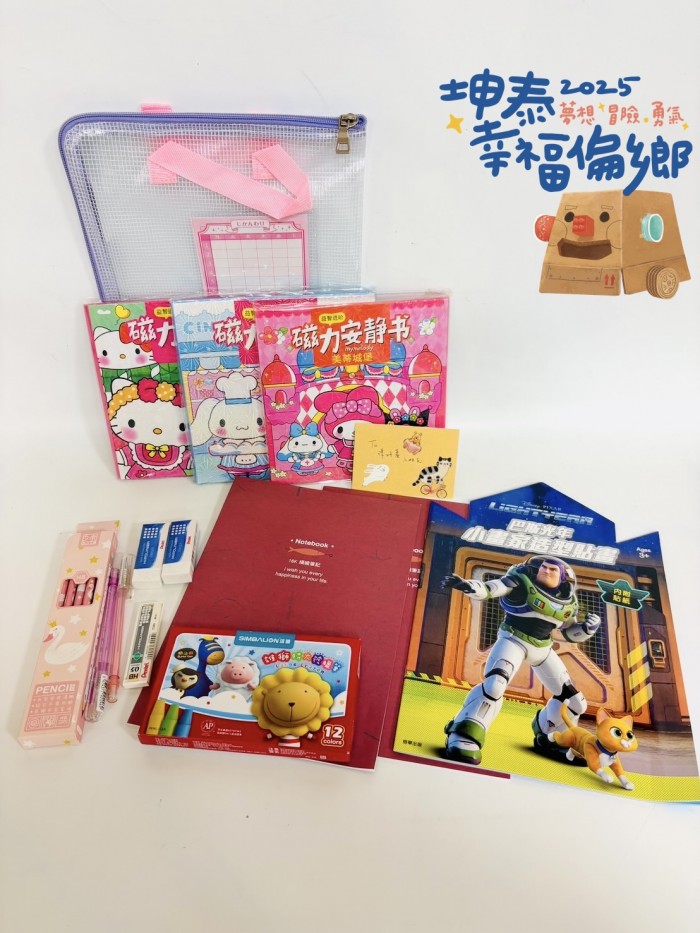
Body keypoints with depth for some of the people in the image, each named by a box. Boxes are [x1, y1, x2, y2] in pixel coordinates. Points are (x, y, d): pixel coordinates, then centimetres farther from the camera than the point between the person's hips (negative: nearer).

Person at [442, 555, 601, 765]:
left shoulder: (568, 601, 2)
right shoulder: (523, 582, -14)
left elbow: (570, 633, 14)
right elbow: (493, 587, -29)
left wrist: (588, 628, -8)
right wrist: (466, 585, -49)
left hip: (543, 649, 6)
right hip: (514, 639, -6)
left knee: (574, 700, 11)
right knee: (494, 684, -31)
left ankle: (547, 738, 37)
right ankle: (463, 739, -27)